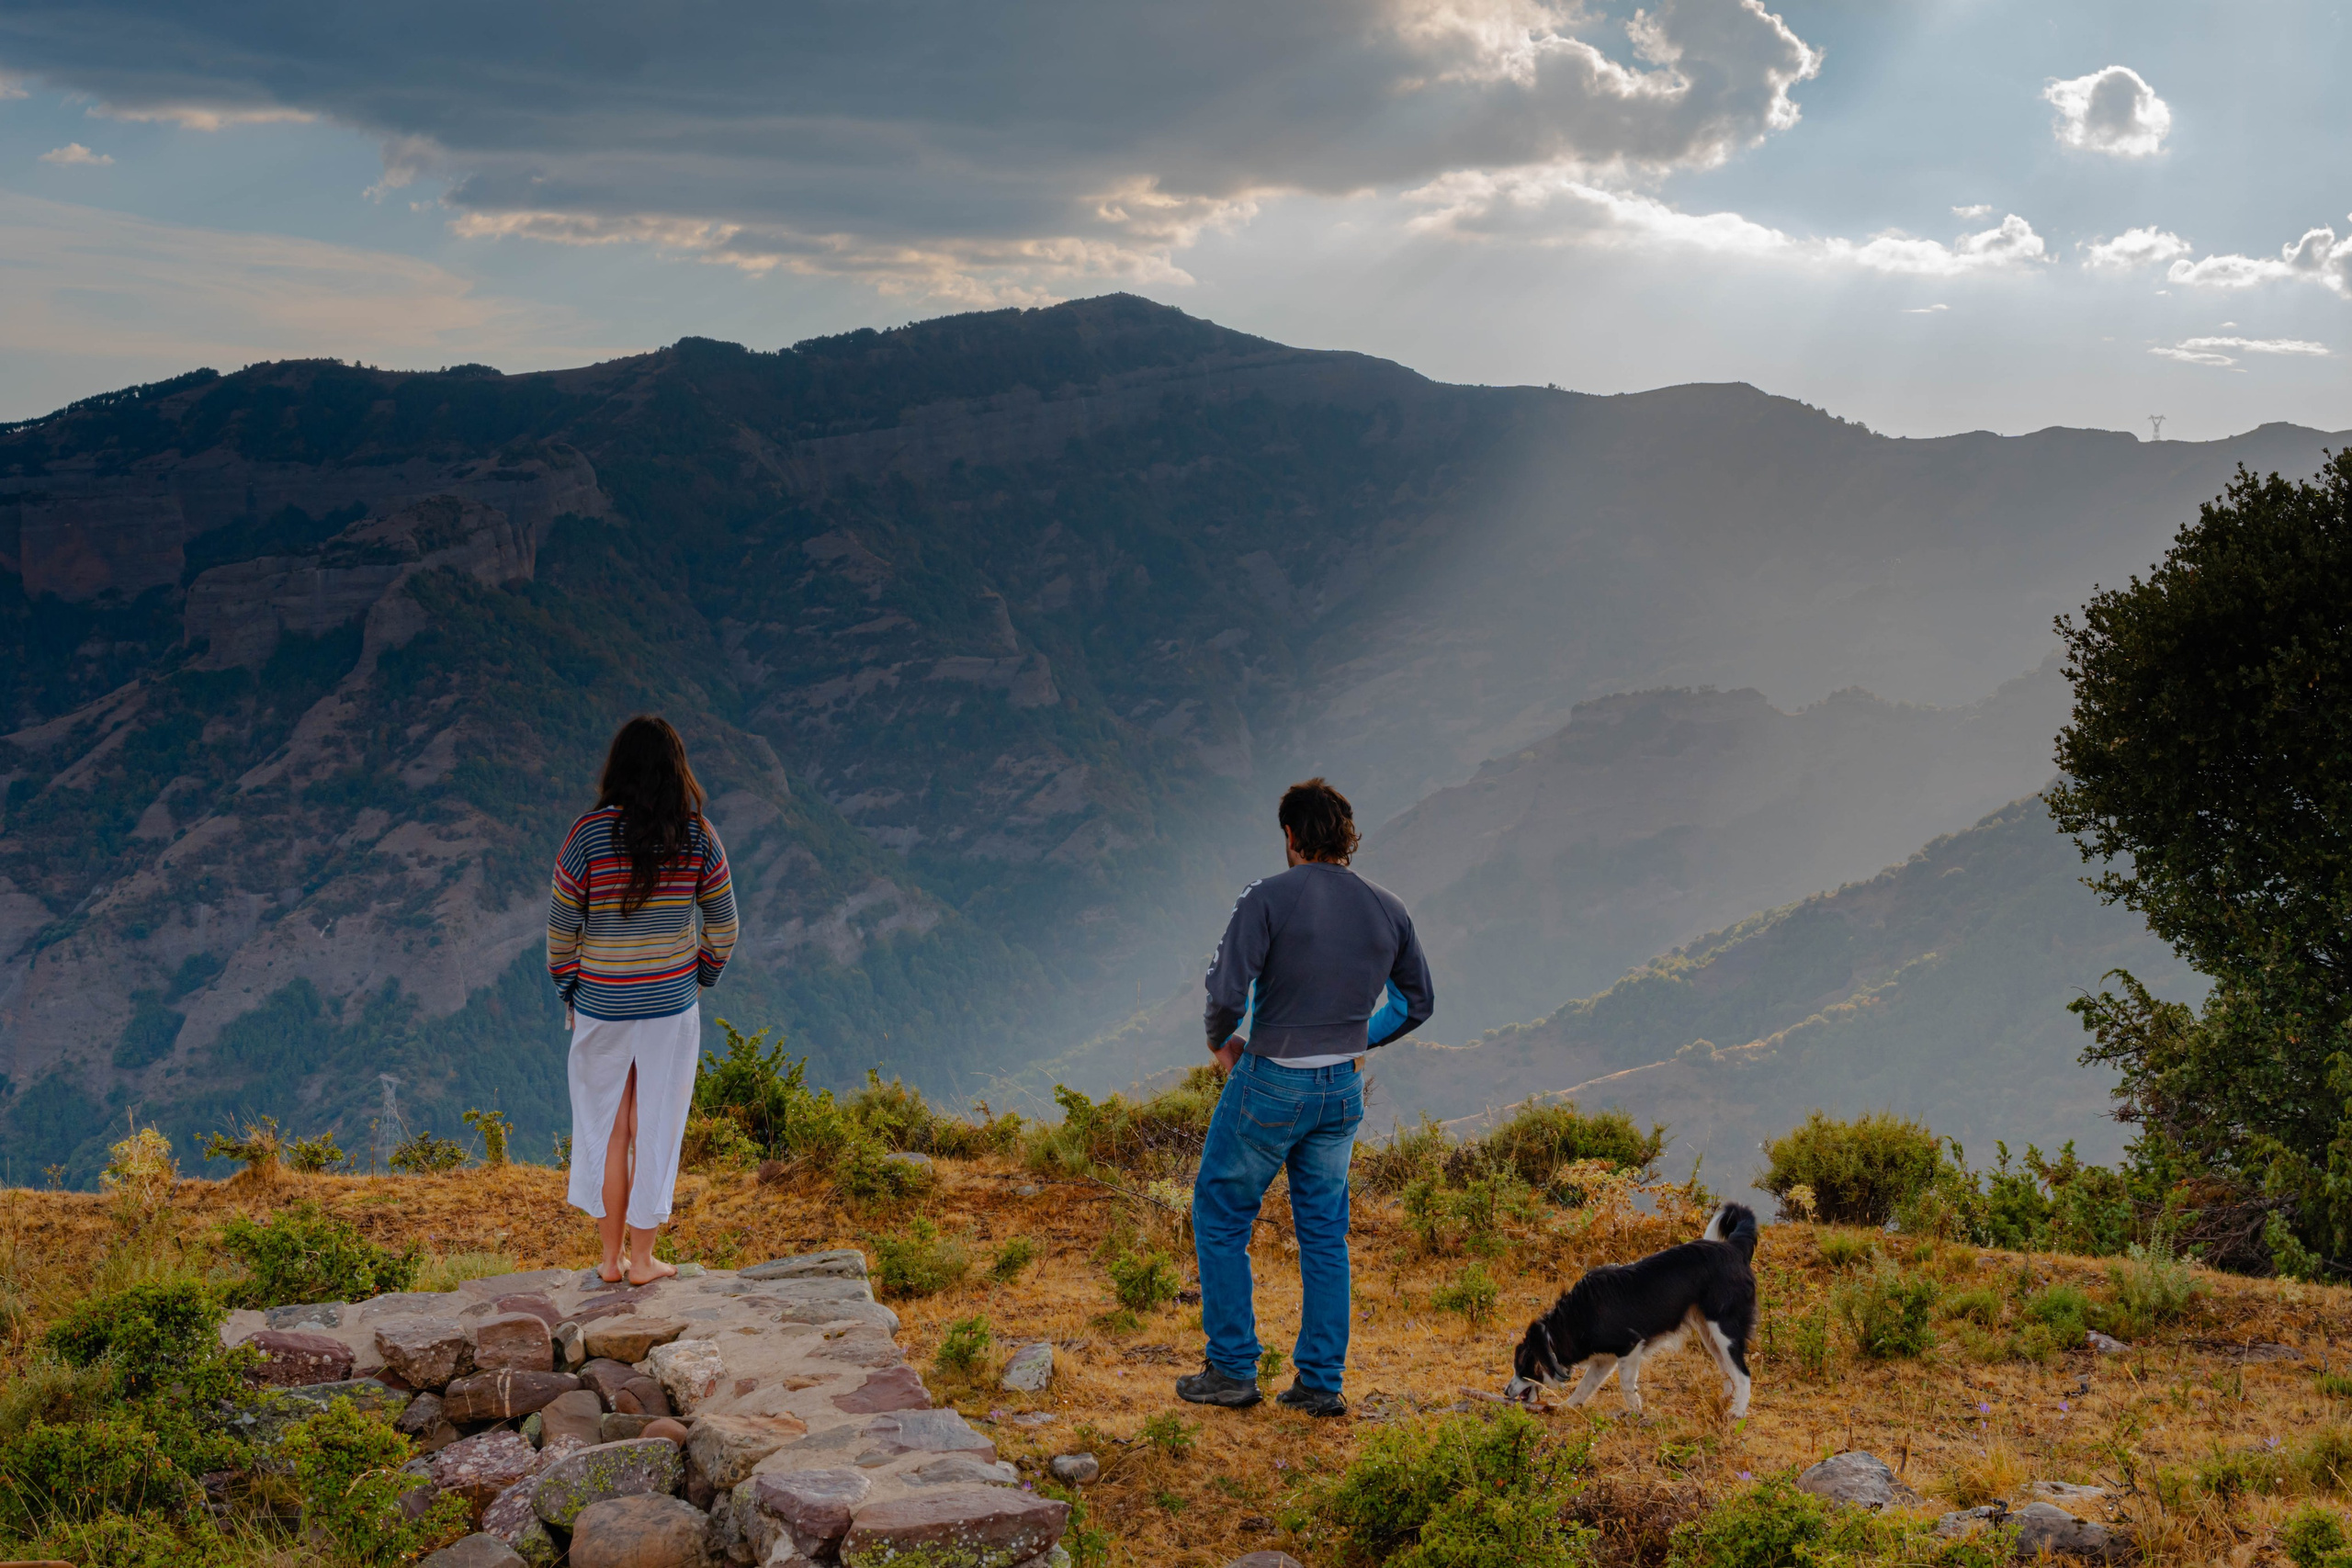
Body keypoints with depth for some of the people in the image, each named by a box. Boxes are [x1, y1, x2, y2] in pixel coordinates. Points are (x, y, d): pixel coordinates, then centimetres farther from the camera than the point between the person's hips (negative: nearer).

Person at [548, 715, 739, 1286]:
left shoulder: (587, 836, -13)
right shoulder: (698, 838, -9)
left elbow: (561, 928, -6)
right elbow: (723, 926, 0)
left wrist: (569, 992, 8)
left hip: (600, 1005, 0)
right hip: (672, 1005, 0)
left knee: (606, 1130, 13)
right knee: (655, 1130, 10)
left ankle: (611, 1257, 21)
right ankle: (642, 1259, 17)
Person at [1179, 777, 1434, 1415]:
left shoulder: (1268, 899, -15)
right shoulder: (1388, 911, 2)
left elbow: (1227, 991, -22)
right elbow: (1418, 1003, 12)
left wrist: (1221, 1042, -2)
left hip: (1270, 1085, -5)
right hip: (1343, 1091, 5)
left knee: (1220, 1218, 12)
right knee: (1325, 1232, 16)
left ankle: (1233, 1369, 15)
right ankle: (1321, 1382, 17)